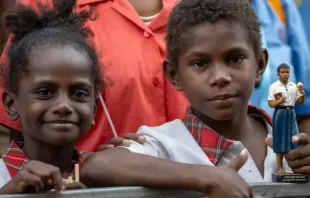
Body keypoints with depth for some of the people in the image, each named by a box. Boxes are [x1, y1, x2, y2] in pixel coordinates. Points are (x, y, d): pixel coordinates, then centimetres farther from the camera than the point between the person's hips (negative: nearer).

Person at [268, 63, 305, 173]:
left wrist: (302, 94, -8)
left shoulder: (294, 86, 8)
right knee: (280, 140, -1)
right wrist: (279, 101, -23)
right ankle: (280, 168, 5)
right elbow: (271, 104, -5)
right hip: (280, 113, -4)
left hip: (291, 113, 4)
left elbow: (300, 102, 12)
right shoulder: (274, 86, -3)